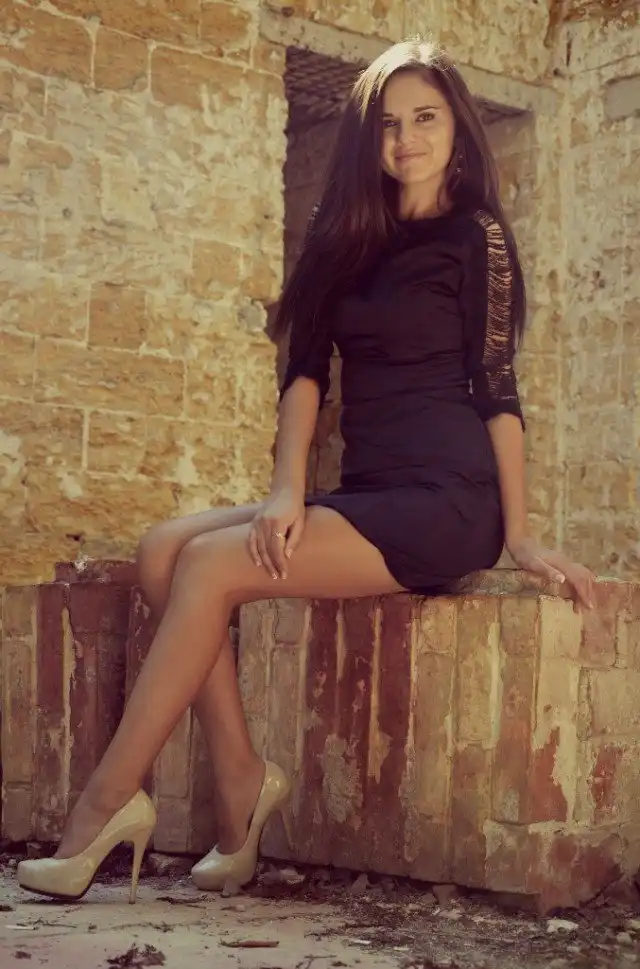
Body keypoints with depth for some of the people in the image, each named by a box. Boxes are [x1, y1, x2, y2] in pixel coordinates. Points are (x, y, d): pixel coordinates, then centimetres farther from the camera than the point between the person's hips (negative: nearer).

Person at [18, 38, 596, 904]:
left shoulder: (475, 234, 0)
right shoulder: (350, 240, 17)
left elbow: (497, 388, -4)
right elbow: (306, 373, 9)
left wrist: (519, 535, -7)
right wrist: (287, 495, -6)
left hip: (444, 505, -7)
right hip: (365, 498, 7)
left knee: (211, 563, -21)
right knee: (164, 549, -12)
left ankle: (109, 800, -17)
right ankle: (240, 779, -14)